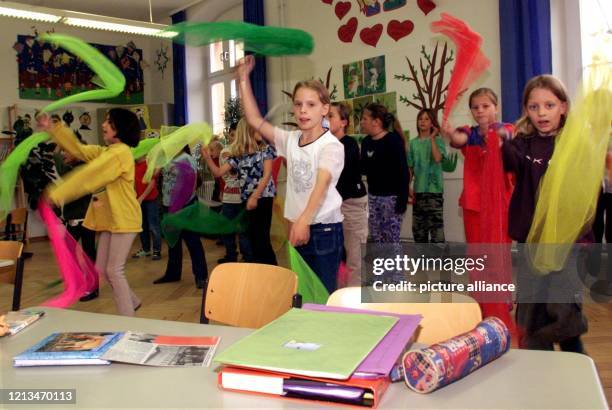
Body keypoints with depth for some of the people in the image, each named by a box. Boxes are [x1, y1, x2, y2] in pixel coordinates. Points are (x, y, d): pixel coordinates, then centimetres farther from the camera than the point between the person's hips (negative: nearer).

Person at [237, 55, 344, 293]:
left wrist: (304, 220, -41)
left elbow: (321, 185, -26)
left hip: (325, 229, -6)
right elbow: (255, 120, 5)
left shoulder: (332, 145, -12)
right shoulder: (290, 140, 8)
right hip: (298, 228, 6)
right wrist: (244, 78, 2)